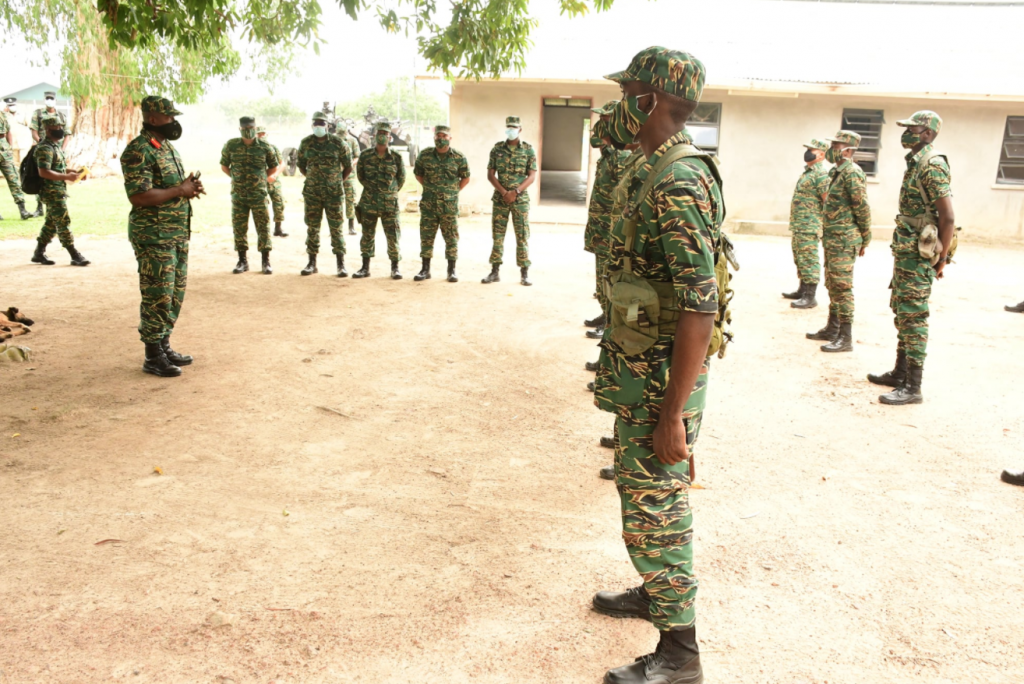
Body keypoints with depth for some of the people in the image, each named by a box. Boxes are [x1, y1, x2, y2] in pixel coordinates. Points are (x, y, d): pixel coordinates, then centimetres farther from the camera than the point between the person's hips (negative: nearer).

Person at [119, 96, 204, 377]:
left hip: (178, 233, 9)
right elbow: (139, 196, -24)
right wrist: (180, 191, -17)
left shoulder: (167, 146, 15)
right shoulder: (138, 151, -15)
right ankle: (153, 357, 6)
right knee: (157, 296, -4)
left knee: (175, 293, 14)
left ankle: (164, 346, 25)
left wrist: (189, 187, 2)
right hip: (154, 237, -9)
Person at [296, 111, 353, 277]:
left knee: (336, 227, -2)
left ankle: (341, 264, 2)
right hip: (312, 192, 3)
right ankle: (312, 263, 14)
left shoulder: (338, 143, -4)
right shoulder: (306, 143, 3)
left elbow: (348, 166, 4)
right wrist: (312, 179, 11)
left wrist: (338, 182, 5)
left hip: (333, 192, -2)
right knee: (312, 227, 6)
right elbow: (301, 165, 16)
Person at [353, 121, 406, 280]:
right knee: (367, 235, 7)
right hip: (368, 202, 1)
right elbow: (360, 175, 13)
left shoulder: (396, 157, -1)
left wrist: (390, 193, 9)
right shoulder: (365, 155, 0)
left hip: (390, 203, -1)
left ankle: (395, 268, 10)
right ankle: (365, 268, 16)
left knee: (393, 236, 0)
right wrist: (371, 189, 10)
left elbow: (401, 179, 9)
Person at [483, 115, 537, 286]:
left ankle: (524, 274, 4)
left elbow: (532, 176, -4)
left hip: (520, 199, -2)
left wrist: (516, 192, -16)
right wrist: (504, 192, -11)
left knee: (522, 236, -1)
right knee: (497, 235, 4)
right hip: (499, 198, 2)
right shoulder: (497, 148, 4)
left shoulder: (528, 149, 0)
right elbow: (490, 174, 1)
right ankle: (494, 272, 10)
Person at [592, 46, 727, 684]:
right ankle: (657, 592, 43)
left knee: (656, 509, 1)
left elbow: (700, 307, -27)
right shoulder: (662, 171, 10)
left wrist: (672, 414, -26)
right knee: (639, 489, 23)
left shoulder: (678, 182, -23)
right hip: (639, 370, 10)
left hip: (659, 379, -10)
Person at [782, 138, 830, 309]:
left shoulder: (820, 174, -13)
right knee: (800, 259, 17)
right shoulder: (807, 172, 18)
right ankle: (802, 290, 27)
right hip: (799, 225, 10)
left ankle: (810, 297, -8)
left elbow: (828, 201, -17)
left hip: (809, 225, -10)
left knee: (809, 260, -9)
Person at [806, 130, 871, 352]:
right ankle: (832, 329, 27)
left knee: (842, 286, -9)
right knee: (832, 285, 16)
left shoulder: (852, 173, -14)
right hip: (832, 239, 10)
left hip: (844, 240, -10)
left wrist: (865, 240, -11)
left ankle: (846, 338, -6)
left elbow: (863, 208, -16)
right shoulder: (837, 172, 16)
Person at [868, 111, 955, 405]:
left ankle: (912, 387, -3)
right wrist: (901, 251, 18)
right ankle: (900, 373, 28)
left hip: (919, 254, -10)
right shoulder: (914, 163, 14)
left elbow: (948, 218, -20)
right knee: (902, 312, 16)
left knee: (913, 317, -8)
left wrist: (941, 258, -14)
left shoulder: (932, 165, -17)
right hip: (905, 250, 10)